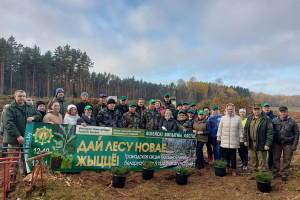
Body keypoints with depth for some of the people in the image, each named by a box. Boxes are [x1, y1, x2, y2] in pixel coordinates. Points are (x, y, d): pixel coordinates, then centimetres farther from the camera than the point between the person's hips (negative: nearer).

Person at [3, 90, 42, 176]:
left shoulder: (31, 107, 10)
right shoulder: (10, 109, -6)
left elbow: (39, 116, 16)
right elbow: (8, 124, -16)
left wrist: (33, 117, -9)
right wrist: (18, 136, -24)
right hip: (14, 140, -4)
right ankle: (11, 178, 16)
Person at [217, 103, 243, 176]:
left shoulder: (238, 118, 1)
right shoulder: (223, 118, 5)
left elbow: (240, 129, 4)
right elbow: (220, 129, 10)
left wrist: (241, 139, 2)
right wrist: (218, 138, 9)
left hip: (234, 141, -1)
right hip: (225, 141, 1)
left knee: (233, 156, 5)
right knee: (225, 155, 7)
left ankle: (234, 169, 19)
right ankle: (226, 167, 24)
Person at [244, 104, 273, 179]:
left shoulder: (267, 119, -9)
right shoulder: (249, 118, 8)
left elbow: (270, 132, -11)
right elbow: (246, 129, 14)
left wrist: (268, 144, -15)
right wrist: (245, 140, 9)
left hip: (261, 144, -5)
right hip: (251, 143, 5)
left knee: (261, 161, 2)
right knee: (253, 160, 16)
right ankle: (254, 173, 30)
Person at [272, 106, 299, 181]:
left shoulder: (292, 122, -1)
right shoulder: (274, 121, 1)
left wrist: (294, 144, -4)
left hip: (288, 144, -1)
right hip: (277, 143, 1)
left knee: (286, 160, 7)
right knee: (276, 158, 8)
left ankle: (284, 174, 23)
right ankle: (275, 173, 22)